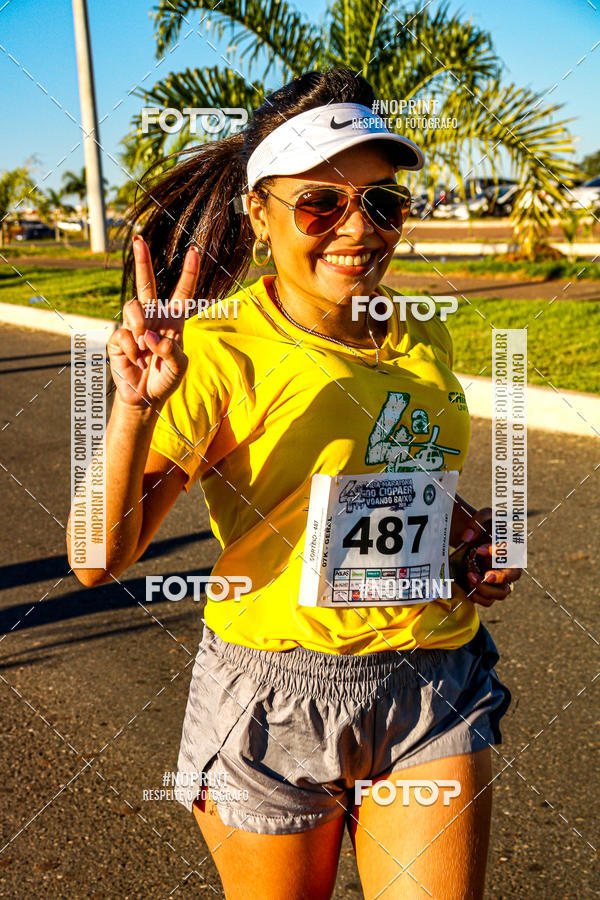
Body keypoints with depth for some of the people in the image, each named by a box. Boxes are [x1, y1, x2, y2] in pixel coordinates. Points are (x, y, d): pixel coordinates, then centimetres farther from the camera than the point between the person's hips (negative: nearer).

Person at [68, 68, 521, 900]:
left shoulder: (422, 338, 4)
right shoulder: (221, 350, -14)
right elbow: (100, 560, -20)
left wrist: (472, 531, 2)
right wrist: (136, 409, -34)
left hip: (437, 689, 4)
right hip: (275, 698, -4)